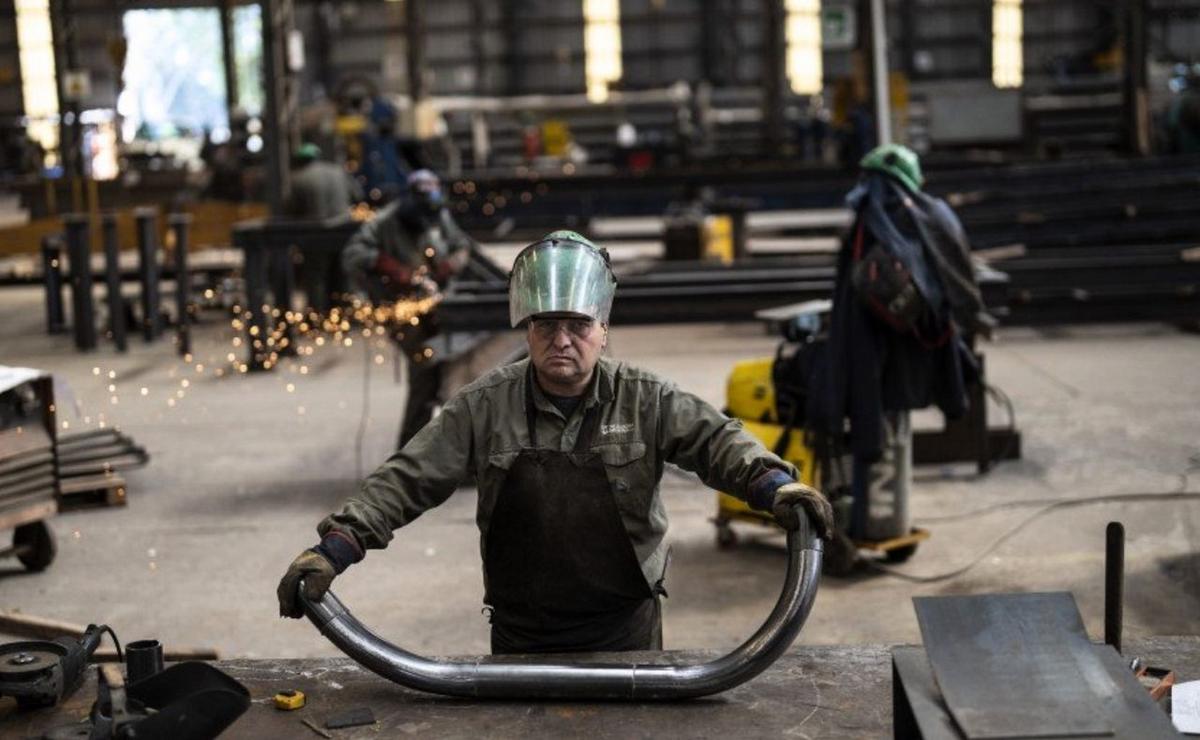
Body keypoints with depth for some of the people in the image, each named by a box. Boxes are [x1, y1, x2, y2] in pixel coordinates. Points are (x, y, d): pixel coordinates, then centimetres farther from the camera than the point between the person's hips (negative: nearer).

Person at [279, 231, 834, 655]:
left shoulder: (645, 401, -4)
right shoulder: (484, 408, -5)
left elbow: (716, 441, -12)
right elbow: (407, 481, -7)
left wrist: (772, 484, -32)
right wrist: (335, 546, -18)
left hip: (625, 631, 0)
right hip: (520, 634, 1)